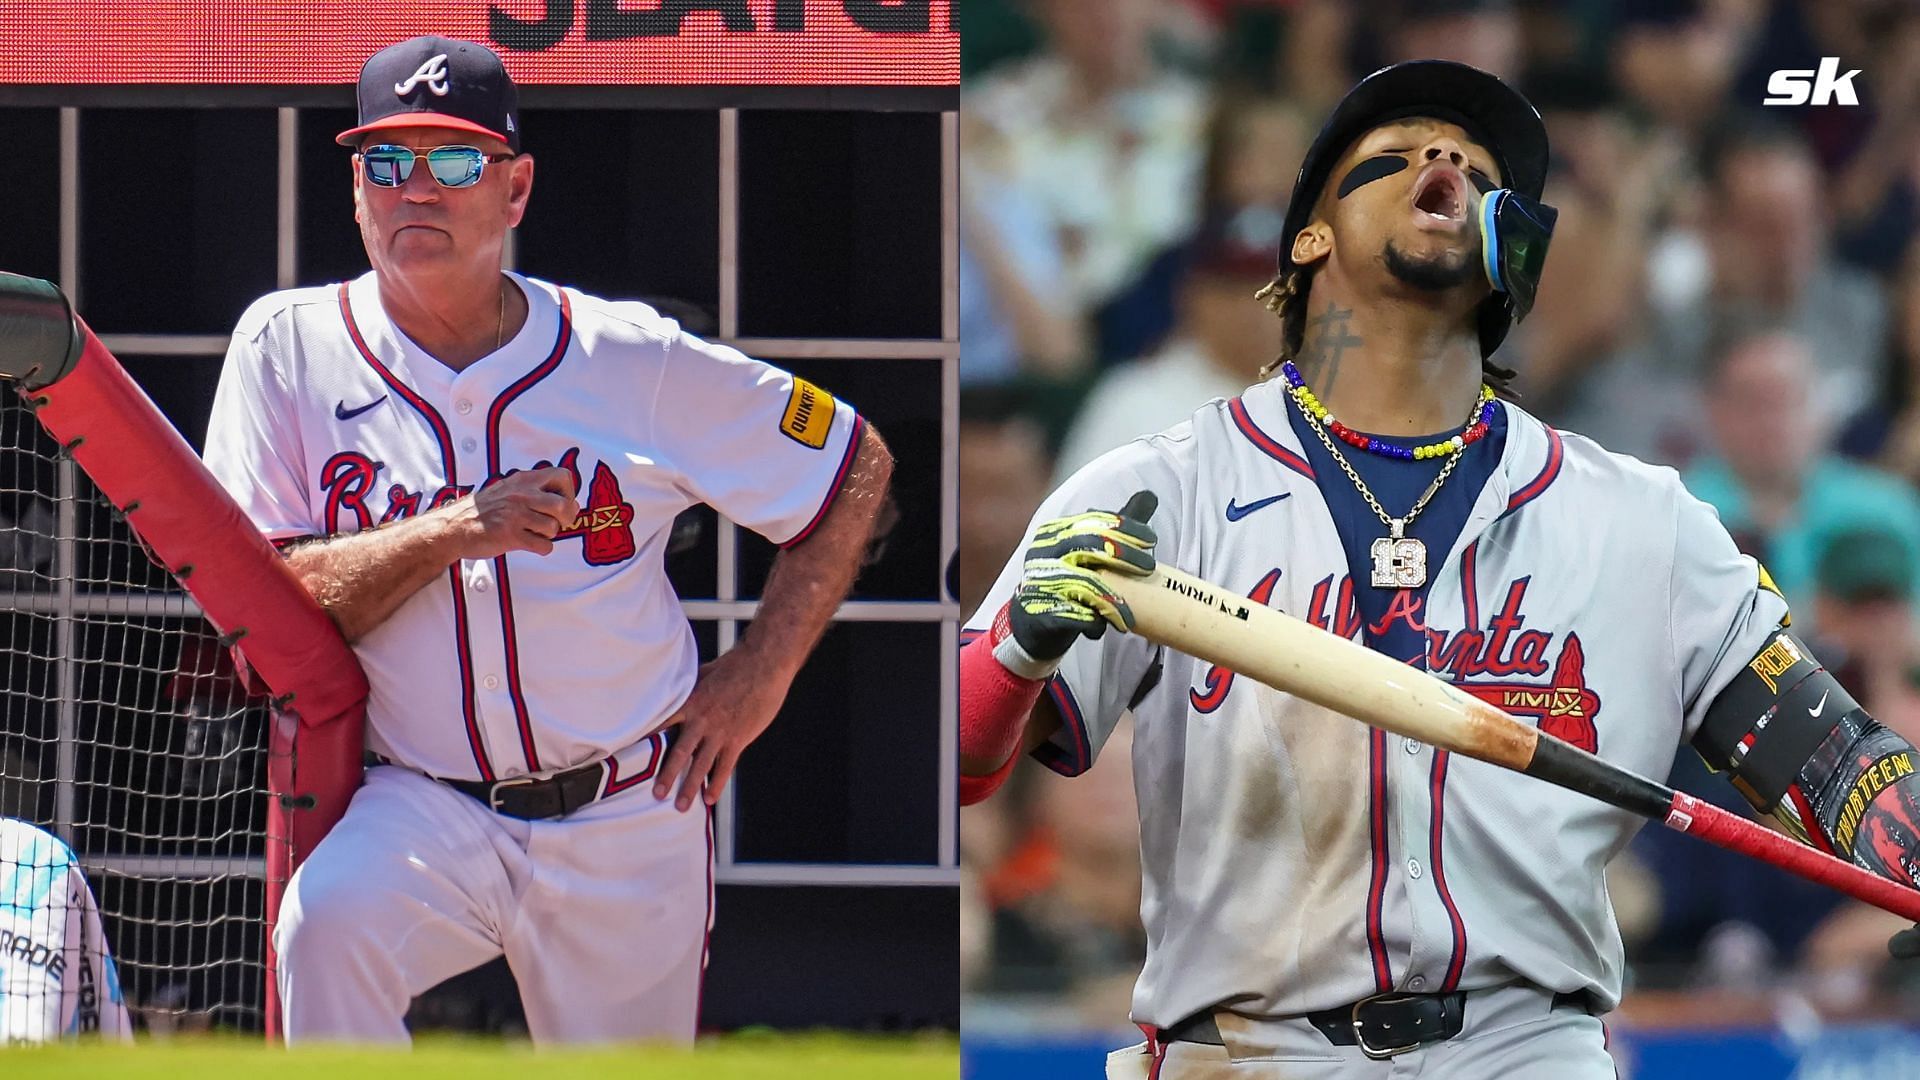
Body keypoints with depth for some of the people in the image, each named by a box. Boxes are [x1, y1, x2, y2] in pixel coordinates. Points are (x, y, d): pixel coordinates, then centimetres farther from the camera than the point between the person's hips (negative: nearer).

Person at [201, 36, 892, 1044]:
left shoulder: (636, 361, -3)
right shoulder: (288, 347, -3)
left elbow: (856, 467, 8)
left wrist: (757, 678, 2)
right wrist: (450, 535, -22)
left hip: (631, 824, 1)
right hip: (421, 808, -1)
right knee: (324, 928, -32)